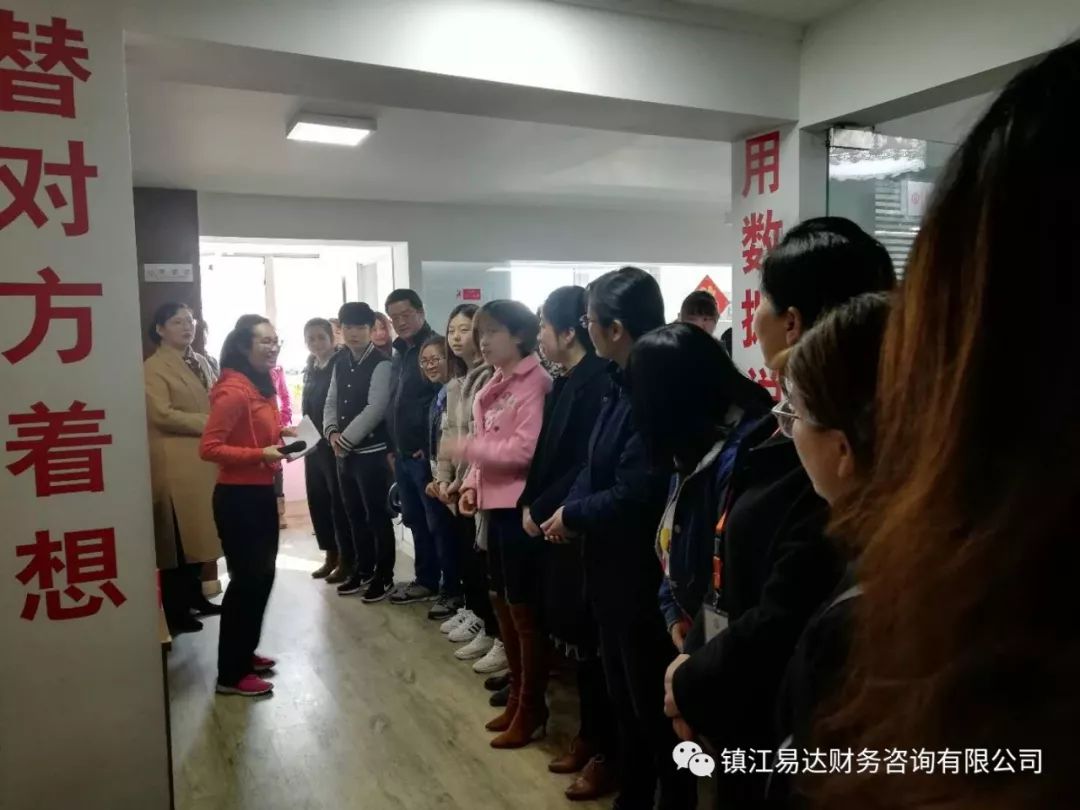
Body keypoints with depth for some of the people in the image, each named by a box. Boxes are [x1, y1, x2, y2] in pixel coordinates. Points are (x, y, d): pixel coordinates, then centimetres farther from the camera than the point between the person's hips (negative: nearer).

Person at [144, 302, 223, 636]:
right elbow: (161, 414, -16)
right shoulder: (153, 368, -6)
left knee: (199, 532, 13)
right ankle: (175, 611, 7)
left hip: (207, 458, 7)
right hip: (176, 463, -7)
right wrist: (208, 423, -14)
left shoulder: (201, 362, 16)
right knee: (178, 538, -2)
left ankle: (194, 596, 27)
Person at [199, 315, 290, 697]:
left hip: (261, 493, 10)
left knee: (262, 575, 18)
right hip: (238, 497, -10)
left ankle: (244, 654, 34)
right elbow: (208, 448, -23)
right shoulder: (233, 391, -19)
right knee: (246, 579, -1)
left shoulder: (261, 387, 11)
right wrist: (261, 454, -27)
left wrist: (280, 435, 3)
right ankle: (230, 674, 12)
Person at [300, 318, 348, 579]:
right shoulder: (310, 368, 12)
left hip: (335, 444, -7)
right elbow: (307, 406, 17)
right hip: (314, 444, 7)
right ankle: (330, 555, 23)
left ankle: (347, 558, 10)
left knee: (339, 501, 0)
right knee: (317, 501, 11)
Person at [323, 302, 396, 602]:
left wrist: (346, 439, -14)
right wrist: (332, 433, -4)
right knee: (355, 515, 15)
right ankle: (362, 571, 29)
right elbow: (331, 402, 14)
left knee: (377, 515, 1)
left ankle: (384, 577, 13)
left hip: (372, 451, -7)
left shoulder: (381, 363, -10)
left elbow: (375, 408, -17)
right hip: (344, 452, 7)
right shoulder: (340, 363, 12)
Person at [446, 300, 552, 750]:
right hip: (496, 504, 9)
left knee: (524, 608, 2)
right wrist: (472, 484, 4)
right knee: (502, 602, 17)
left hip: (522, 507, -9)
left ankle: (531, 710, 17)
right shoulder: (493, 388, 14)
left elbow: (525, 450, -22)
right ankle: (518, 697, 34)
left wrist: (466, 448, -16)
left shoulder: (535, 382, -13)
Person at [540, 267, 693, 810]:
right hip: (615, 567, 9)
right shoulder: (624, 382, 6)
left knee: (655, 703, 10)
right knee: (624, 695, 23)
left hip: (644, 573, -9)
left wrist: (572, 516, -12)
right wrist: (570, 511, -6)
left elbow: (633, 494, -26)